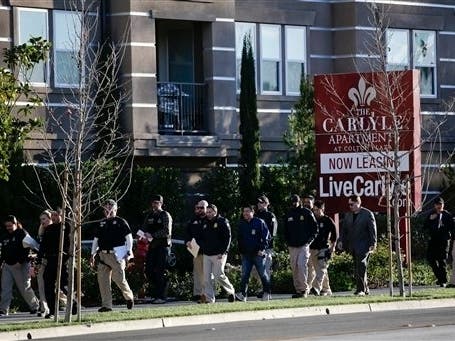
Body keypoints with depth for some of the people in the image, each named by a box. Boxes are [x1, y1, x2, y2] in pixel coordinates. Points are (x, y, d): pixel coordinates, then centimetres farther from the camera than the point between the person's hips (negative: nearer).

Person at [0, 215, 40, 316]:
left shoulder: (23, 234, -6)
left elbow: (26, 250, -13)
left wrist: (20, 261, -20)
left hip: (20, 266, -6)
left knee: (25, 287, 1)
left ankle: (35, 306, 20)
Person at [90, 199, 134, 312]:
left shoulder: (120, 222, 3)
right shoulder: (101, 223, 18)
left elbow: (129, 237, 1)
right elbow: (96, 240, 22)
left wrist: (129, 252, -7)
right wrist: (93, 254, 16)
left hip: (117, 255, -5)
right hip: (102, 255, 5)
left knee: (118, 278, -9)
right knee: (102, 280, -2)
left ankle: (129, 297, 17)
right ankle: (106, 305, 2)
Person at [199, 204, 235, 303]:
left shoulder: (222, 222, -3)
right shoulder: (205, 223, 16)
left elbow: (227, 238, -8)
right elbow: (202, 238, 24)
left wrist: (223, 252, -15)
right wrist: (203, 248, 7)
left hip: (218, 254, -6)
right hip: (207, 254, 6)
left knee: (218, 275, -11)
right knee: (207, 277, 0)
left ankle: (230, 291, 10)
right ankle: (209, 298, 3)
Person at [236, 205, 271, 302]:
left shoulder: (259, 222, -3)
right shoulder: (241, 224, 11)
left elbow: (267, 236, -4)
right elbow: (239, 238, 20)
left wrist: (262, 249, -11)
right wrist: (240, 250, 11)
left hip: (258, 253, -4)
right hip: (246, 254, 4)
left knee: (263, 274, 5)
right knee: (244, 274, -5)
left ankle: (267, 293, 17)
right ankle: (242, 294, -11)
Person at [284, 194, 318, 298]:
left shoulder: (307, 213, 1)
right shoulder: (289, 215, 13)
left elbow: (314, 227, 3)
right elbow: (285, 230, 21)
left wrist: (309, 240, -6)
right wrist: (287, 241, 8)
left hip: (304, 245, -5)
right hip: (292, 246, 5)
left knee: (301, 265, -17)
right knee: (294, 268, 4)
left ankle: (304, 288, -12)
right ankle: (298, 290, 9)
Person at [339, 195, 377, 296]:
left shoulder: (367, 214, -2)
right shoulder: (348, 215, 16)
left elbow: (373, 229, -6)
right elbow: (344, 229, 20)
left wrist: (373, 243, -12)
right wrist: (341, 240, 7)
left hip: (364, 246, -7)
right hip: (353, 246, 7)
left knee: (361, 266, -16)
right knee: (357, 268, 9)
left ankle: (361, 289, -17)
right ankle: (365, 289, 17)